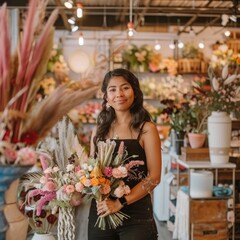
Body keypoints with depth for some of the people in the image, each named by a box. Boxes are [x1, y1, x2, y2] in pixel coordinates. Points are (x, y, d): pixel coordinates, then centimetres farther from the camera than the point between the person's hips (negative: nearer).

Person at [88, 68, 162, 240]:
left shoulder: (146, 129, -4)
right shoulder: (99, 130, 7)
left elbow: (154, 177, -9)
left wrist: (120, 203, -17)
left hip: (136, 214, -3)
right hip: (100, 214, 4)